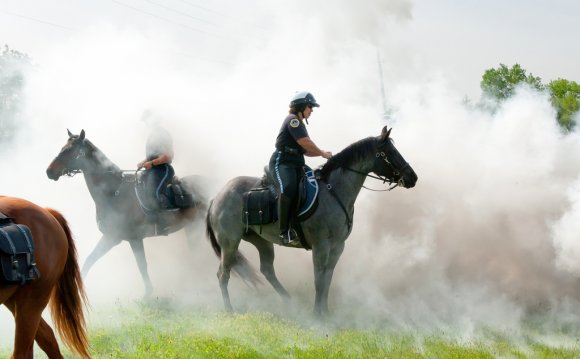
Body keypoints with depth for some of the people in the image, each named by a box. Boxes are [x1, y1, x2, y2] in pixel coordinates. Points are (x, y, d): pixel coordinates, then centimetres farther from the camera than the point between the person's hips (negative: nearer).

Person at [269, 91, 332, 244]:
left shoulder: (299, 123, 26)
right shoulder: (293, 120, -5)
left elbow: (306, 150, 23)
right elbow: (306, 143, -12)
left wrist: (323, 153, 10)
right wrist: (323, 153, 0)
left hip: (296, 165, 11)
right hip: (282, 162, -11)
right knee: (289, 188, -35)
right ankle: (285, 231, -37)